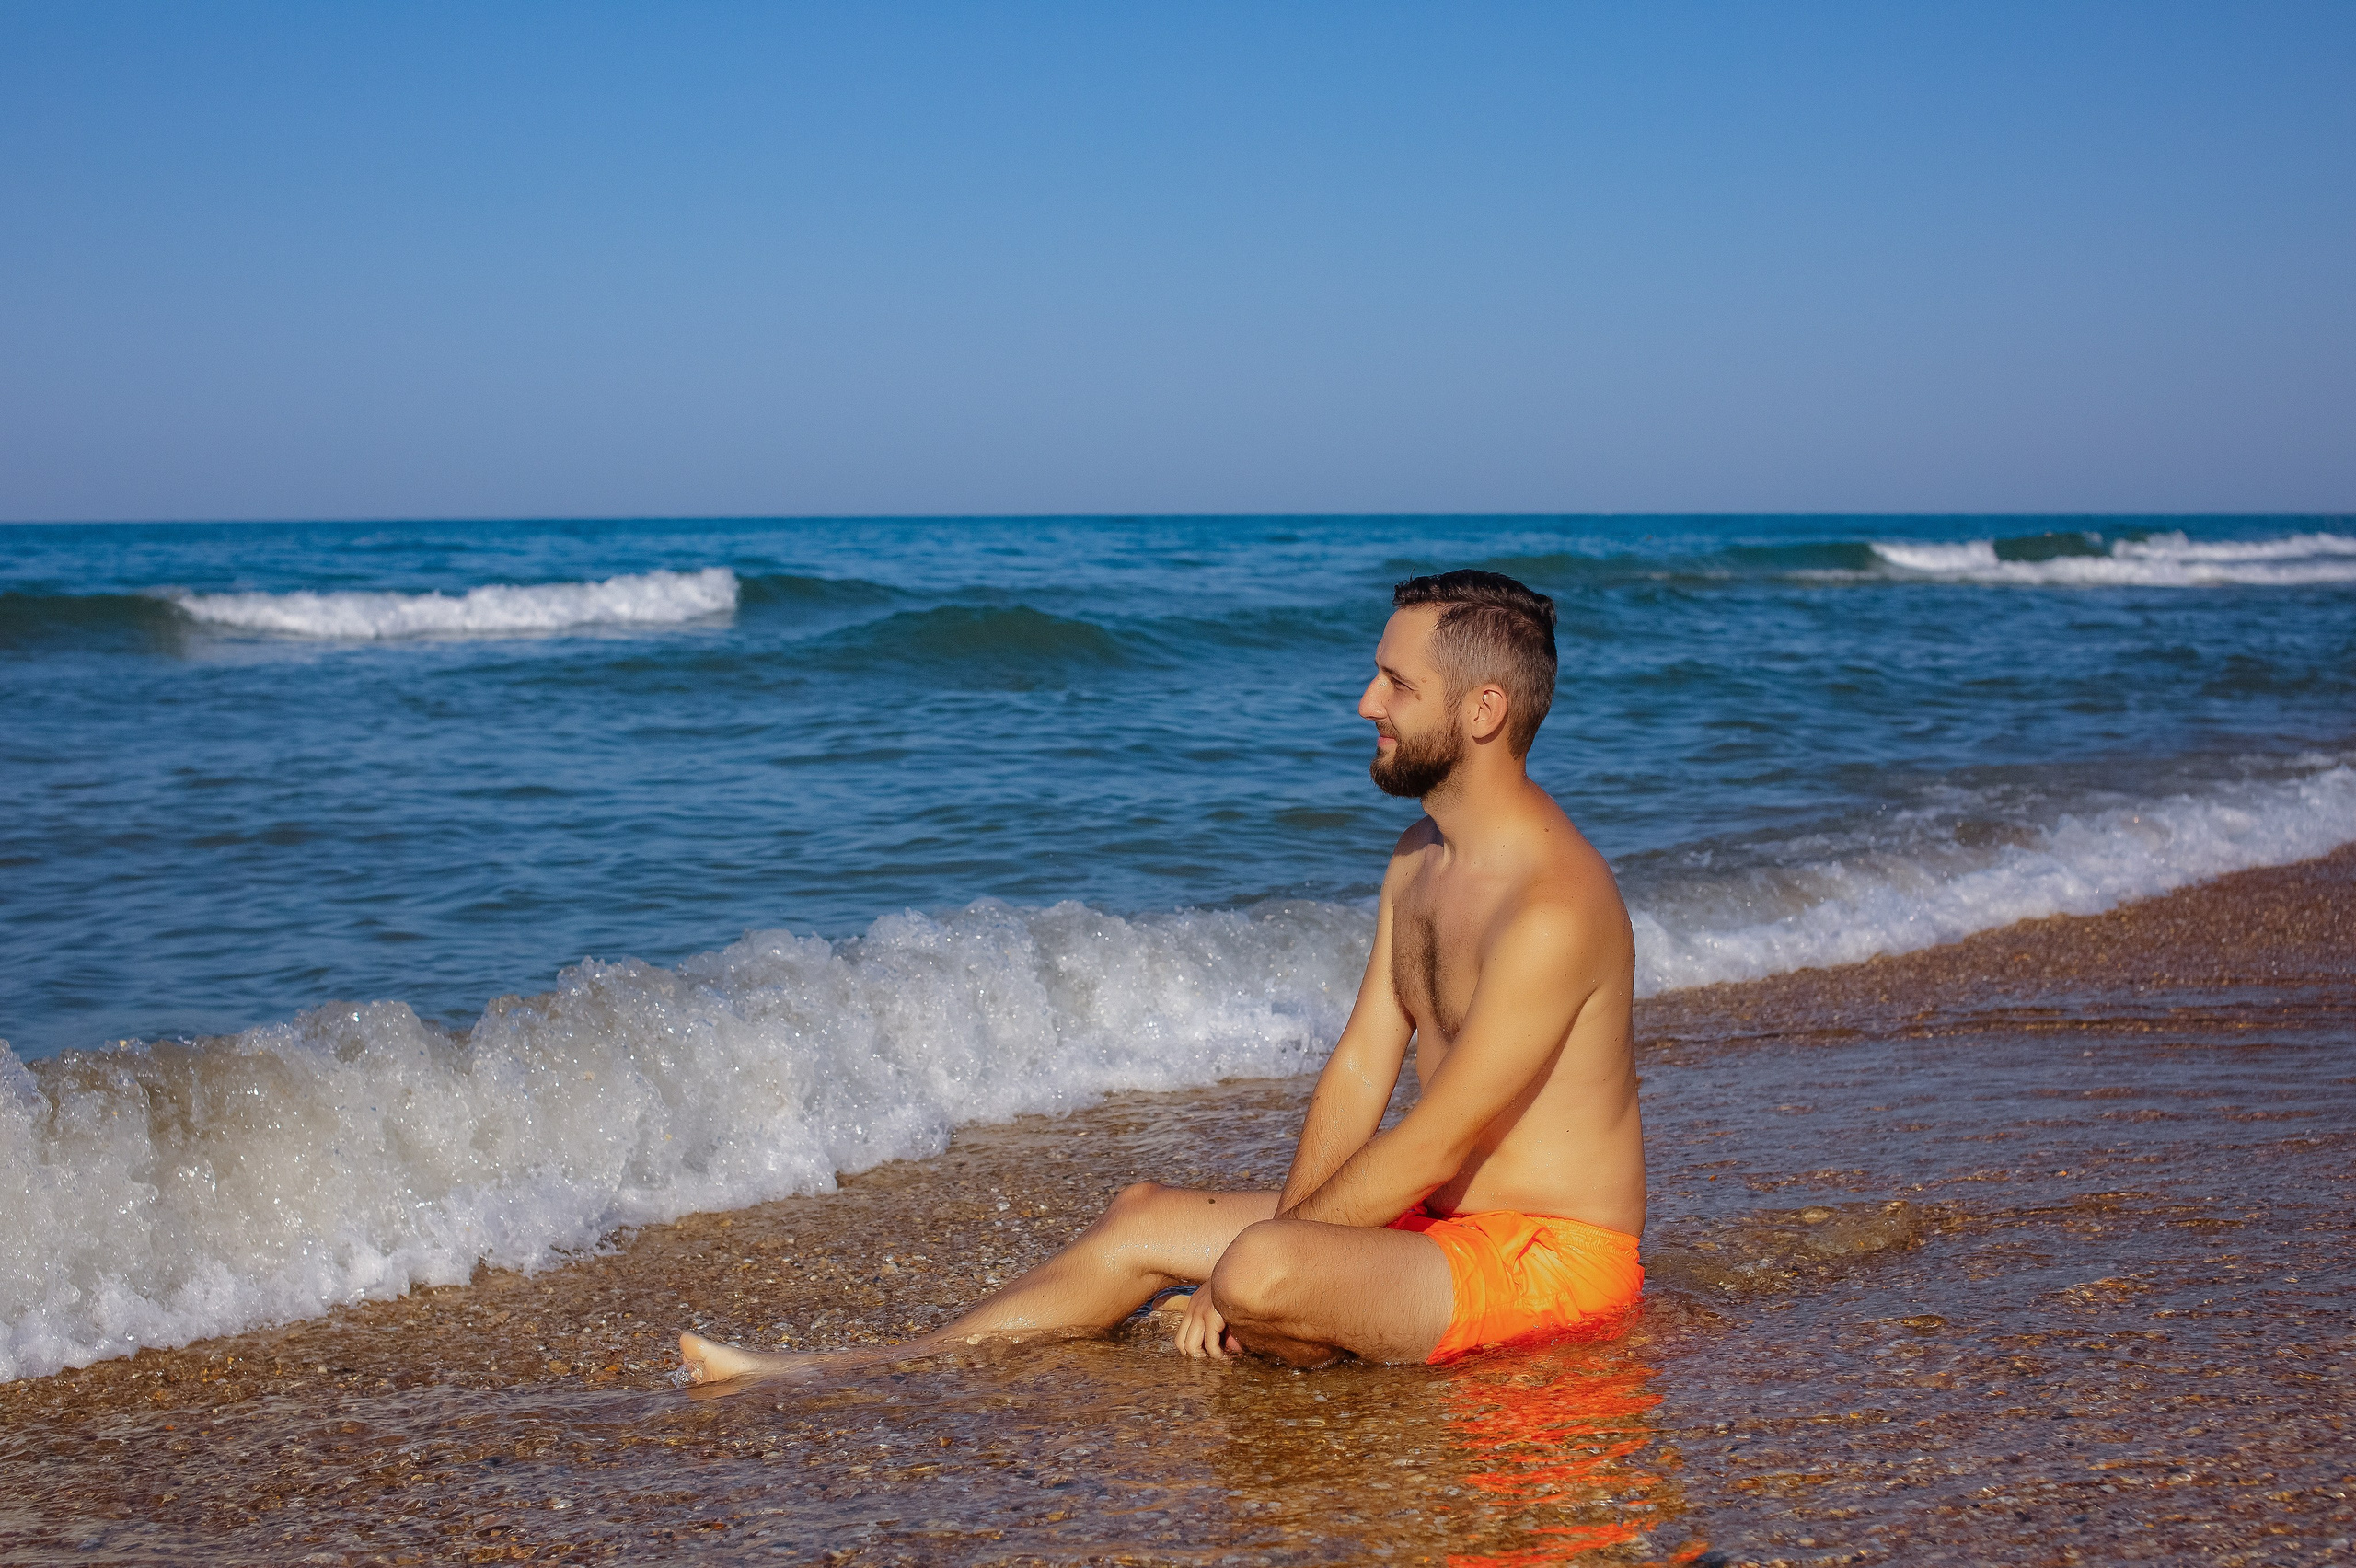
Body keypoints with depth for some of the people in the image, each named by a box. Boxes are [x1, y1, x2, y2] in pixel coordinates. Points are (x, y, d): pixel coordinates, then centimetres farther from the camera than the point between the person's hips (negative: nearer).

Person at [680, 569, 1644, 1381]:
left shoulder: (1552, 908, -24)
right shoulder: (1420, 856, 9)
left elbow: (1430, 1147, -23)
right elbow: (1361, 1067, 8)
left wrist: (1256, 1265, -16)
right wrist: (1277, 1234, -5)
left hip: (1547, 1261, -10)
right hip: (1441, 1224, 10)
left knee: (1264, 1271, -32)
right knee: (1143, 1219, 9)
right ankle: (868, 1373, 13)